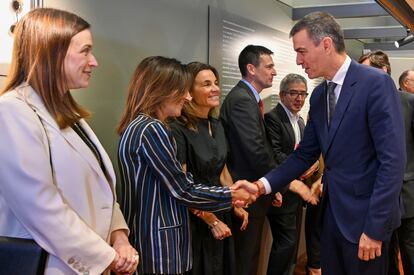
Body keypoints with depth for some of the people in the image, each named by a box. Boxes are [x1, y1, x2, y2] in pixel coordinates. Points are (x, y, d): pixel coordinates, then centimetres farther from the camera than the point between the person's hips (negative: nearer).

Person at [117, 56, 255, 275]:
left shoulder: (138, 126, 11)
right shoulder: (152, 129, -19)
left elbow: (176, 183, 10)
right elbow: (183, 190, -17)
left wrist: (228, 192, 4)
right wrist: (231, 196, -5)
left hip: (145, 233, 10)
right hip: (157, 240, -10)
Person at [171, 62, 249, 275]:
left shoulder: (216, 125, 5)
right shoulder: (178, 129, -19)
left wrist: (236, 205, 6)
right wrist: (211, 221, -13)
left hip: (221, 212, 8)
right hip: (194, 221, -7)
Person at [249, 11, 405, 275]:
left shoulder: (376, 83, -15)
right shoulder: (319, 95, 8)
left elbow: (393, 160, -19)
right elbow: (306, 154, 11)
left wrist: (375, 228, -20)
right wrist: (263, 185, -1)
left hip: (365, 214, -7)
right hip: (332, 210, 7)